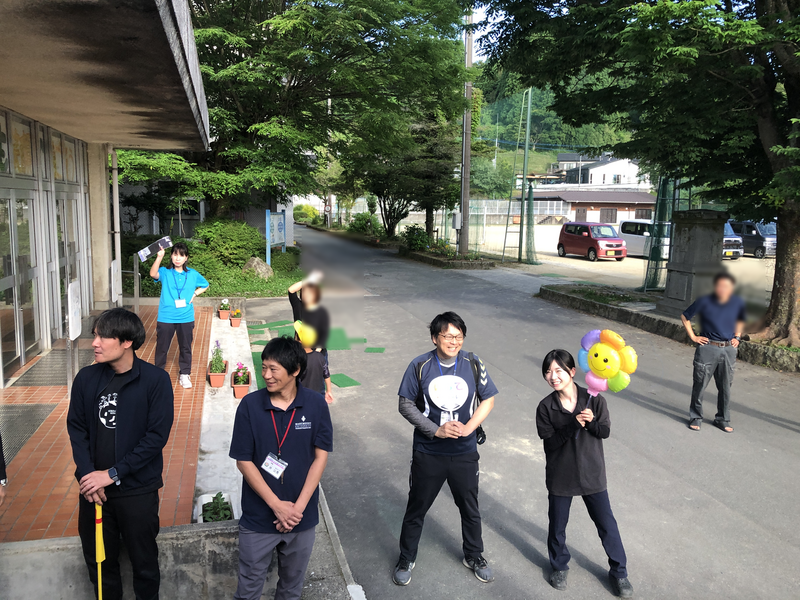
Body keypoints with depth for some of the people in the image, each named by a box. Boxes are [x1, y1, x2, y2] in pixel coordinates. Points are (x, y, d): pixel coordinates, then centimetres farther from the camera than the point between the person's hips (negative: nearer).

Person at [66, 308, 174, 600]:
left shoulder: (155, 379, -13)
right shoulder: (86, 378, -1)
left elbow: (157, 436, -14)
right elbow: (76, 427, 3)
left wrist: (112, 473, -16)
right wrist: (87, 473, -11)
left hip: (138, 490, -3)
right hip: (93, 489, 3)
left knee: (144, 562, 12)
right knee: (99, 561, 17)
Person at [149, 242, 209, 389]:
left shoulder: (193, 274, 3)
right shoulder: (165, 272, -4)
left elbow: (205, 285, 19)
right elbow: (153, 274, -27)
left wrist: (194, 294, 2)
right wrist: (159, 257, -39)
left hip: (186, 318, 2)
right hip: (165, 317, -1)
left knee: (185, 347, 11)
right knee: (162, 347, 10)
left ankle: (185, 374, 24)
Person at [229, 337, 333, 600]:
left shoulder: (316, 405, -11)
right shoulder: (250, 405, -13)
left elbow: (320, 457, -7)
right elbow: (243, 461, -10)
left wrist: (299, 506, -14)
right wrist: (277, 505, -15)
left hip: (302, 517, 1)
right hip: (258, 518, -1)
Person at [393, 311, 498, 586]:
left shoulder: (473, 365, -8)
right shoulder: (420, 366, -12)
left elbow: (488, 399, 1)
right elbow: (406, 404, -8)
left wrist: (469, 427, -14)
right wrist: (436, 430, -18)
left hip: (465, 453, 2)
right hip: (428, 453, -1)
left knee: (470, 508, 19)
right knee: (416, 509, 14)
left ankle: (474, 556, 44)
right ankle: (406, 560, 36)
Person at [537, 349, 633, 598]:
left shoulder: (594, 399, -12)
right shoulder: (546, 407, -12)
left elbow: (605, 432, -7)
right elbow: (550, 442, -16)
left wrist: (591, 422, -27)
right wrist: (574, 424, -29)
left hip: (592, 474, 0)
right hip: (560, 477, 0)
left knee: (607, 525, 12)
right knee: (557, 526, 16)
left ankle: (619, 572, 34)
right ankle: (559, 566, 42)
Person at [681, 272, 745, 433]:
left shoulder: (738, 303, -2)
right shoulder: (704, 302, -11)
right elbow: (685, 316, 3)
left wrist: (737, 336, 8)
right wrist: (692, 336, -1)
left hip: (729, 349, 3)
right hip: (707, 348, -3)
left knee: (725, 386, 10)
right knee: (699, 385, 2)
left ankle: (723, 419, 25)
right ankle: (696, 417, 17)